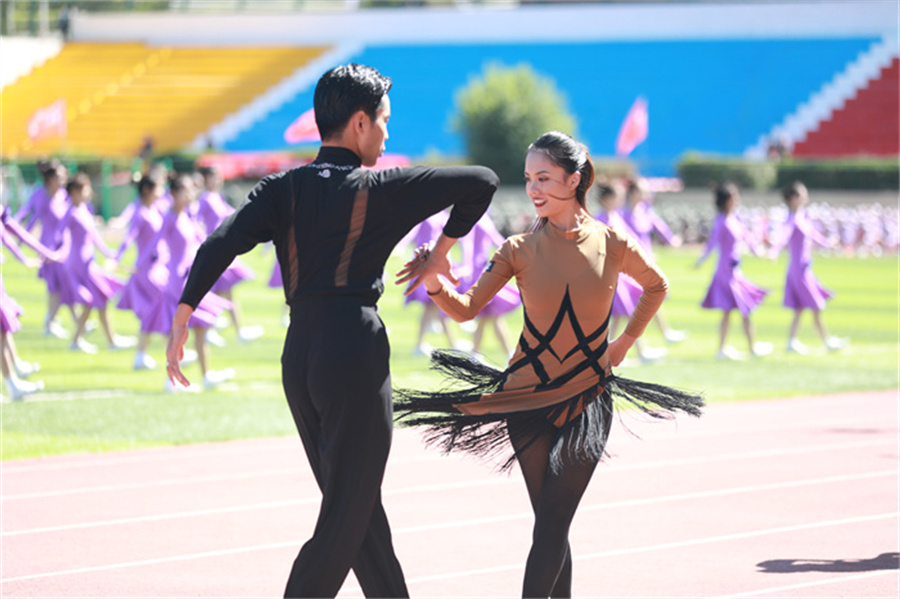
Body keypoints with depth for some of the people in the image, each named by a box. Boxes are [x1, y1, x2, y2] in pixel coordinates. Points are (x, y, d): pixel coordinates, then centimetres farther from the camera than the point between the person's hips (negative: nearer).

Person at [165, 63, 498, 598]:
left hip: (299, 355, 6)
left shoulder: (282, 189, 11)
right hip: (356, 349, -6)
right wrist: (444, 245, 17)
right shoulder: (380, 189, 1)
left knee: (360, 511, 18)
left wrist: (182, 317, -7)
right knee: (345, 522, -3)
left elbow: (221, 244, -4)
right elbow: (481, 182, 3)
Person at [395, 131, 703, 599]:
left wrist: (626, 340, 12)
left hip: (587, 400, -1)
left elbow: (656, 285, 17)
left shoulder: (612, 244, -4)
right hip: (528, 398, 1)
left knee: (553, 522, -8)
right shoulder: (520, 250, -3)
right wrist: (436, 283, -29)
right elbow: (467, 308, -10)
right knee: (550, 522, 6)